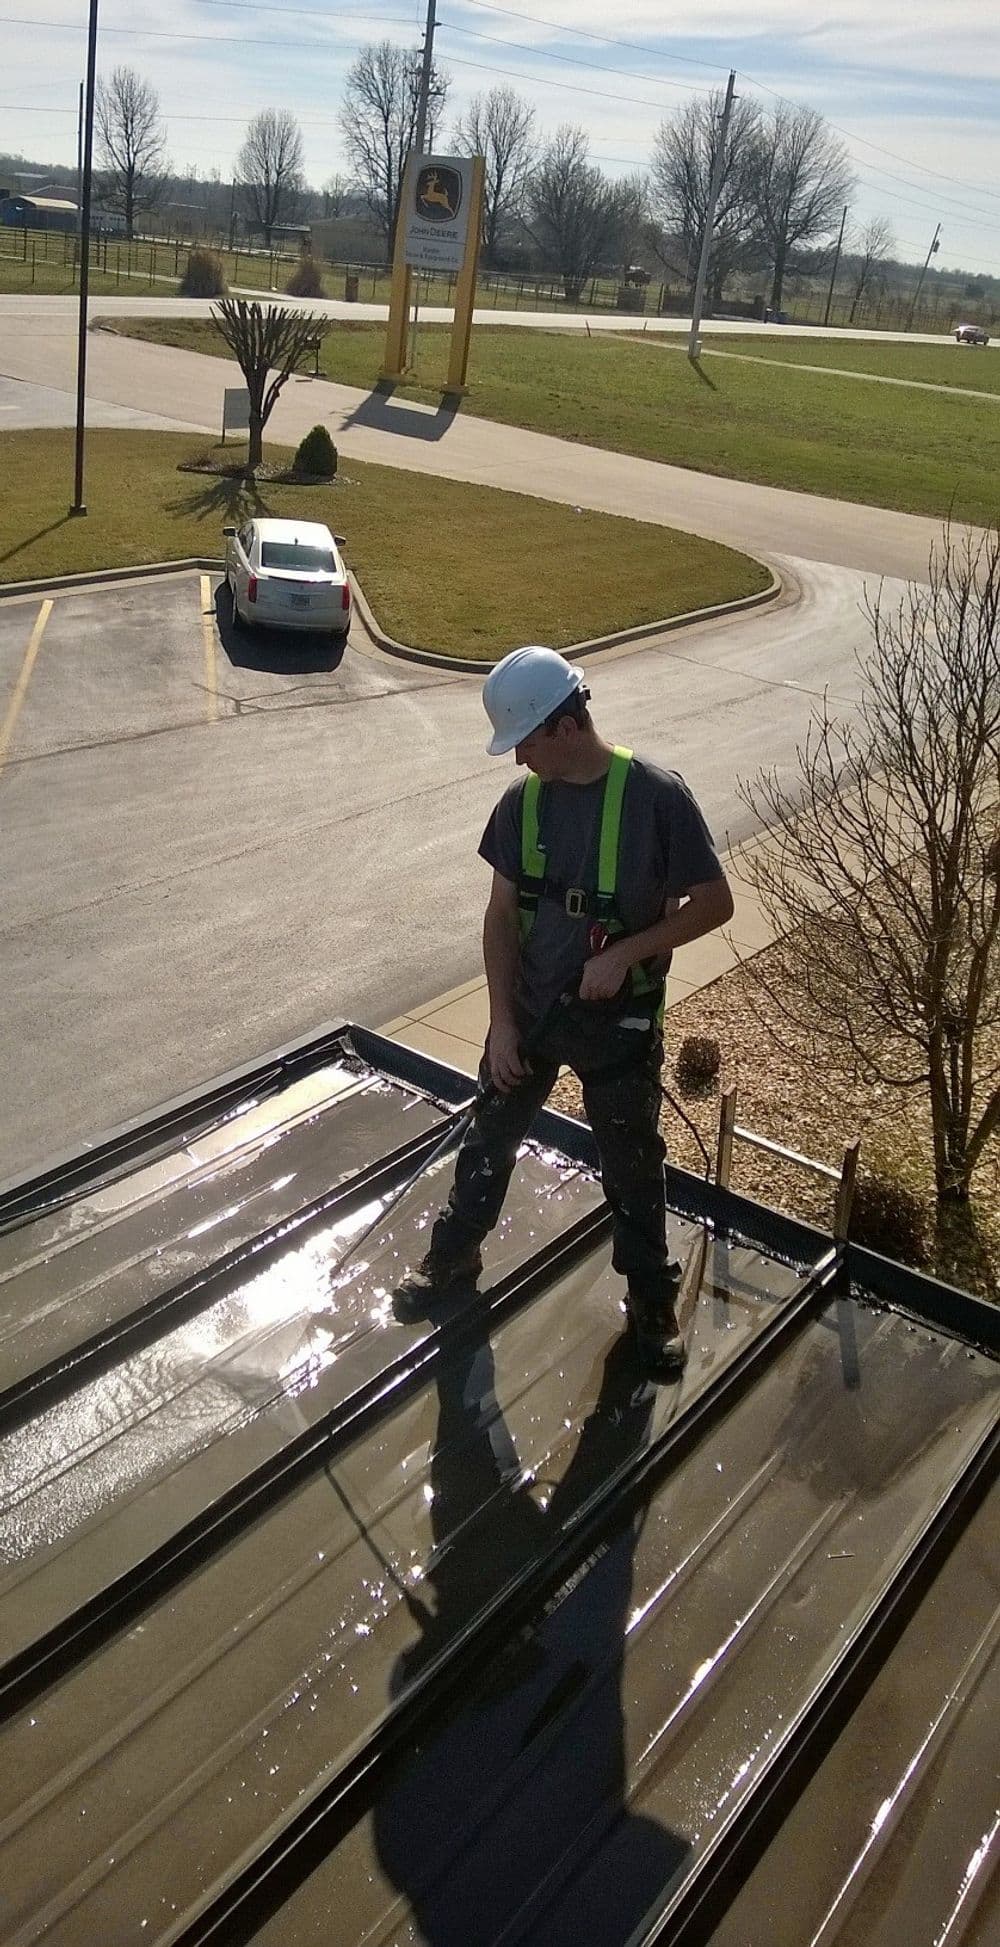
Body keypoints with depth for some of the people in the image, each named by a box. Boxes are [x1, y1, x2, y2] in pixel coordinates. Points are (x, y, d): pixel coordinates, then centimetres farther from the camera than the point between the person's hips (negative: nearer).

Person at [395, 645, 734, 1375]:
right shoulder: (523, 801, -6)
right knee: (489, 1144, 20)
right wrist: (502, 1021, -5)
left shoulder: (655, 796, -19)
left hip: (620, 1025, -3)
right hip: (530, 1012, 4)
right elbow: (502, 916, -1)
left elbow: (715, 902, -13)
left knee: (634, 1167, 14)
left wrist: (626, 953, -22)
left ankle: (652, 1300, 36)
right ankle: (453, 1260, 45)